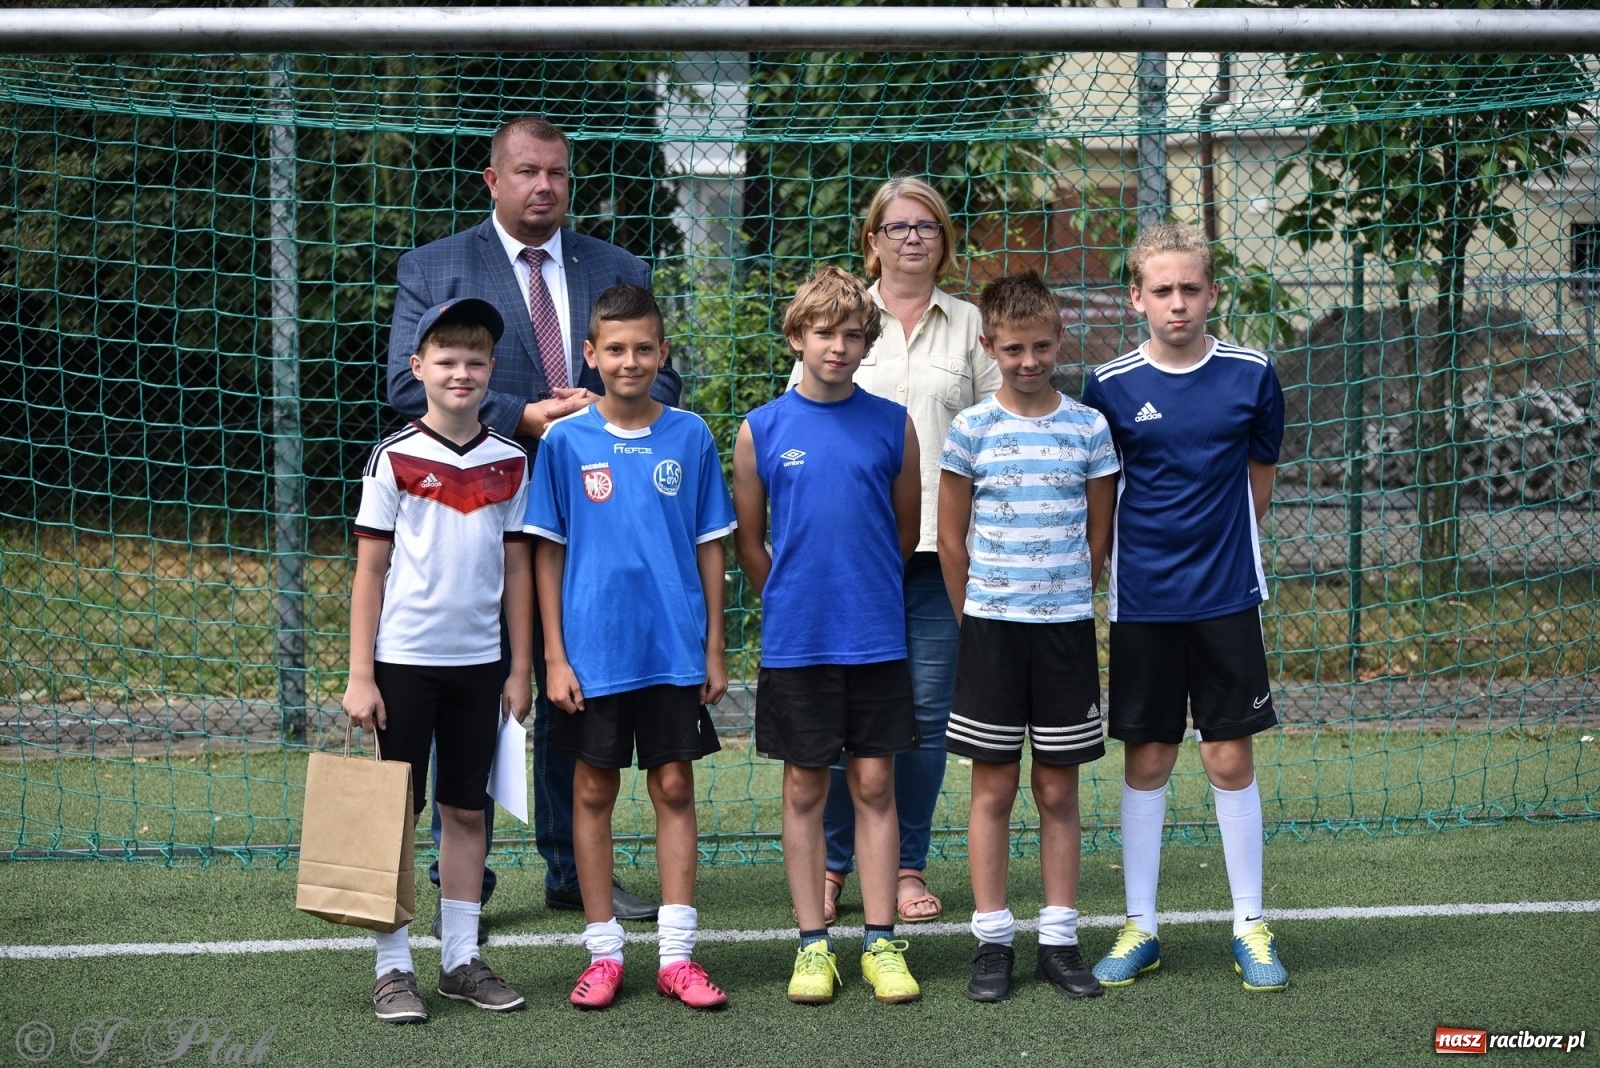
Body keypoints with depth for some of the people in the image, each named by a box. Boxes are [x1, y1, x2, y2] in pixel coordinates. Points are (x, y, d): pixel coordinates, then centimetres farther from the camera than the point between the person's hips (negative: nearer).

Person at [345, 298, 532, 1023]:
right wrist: (360, 676, -8)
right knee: (396, 812, 1)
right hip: (403, 661, -3)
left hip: (478, 664, 3)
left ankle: (462, 959, 18)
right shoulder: (394, 459, -5)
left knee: (466, 810, 9)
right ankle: (393, 969, 6)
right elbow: (369, 570, -4)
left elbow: (517, 570, 10)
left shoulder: (510, 464, 5)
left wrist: (521, 669, 7)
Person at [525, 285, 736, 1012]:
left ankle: (677, 956, 10)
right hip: (593, 651, -1)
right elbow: (547, 552, 2)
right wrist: (554, 656, -3)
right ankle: (604, 954, 16)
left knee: (674, 788, 4)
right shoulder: (565, 442, -1)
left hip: (675, 650, 1)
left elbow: (709, 545, 6)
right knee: (594, 793, 6)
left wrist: (714, 649, 4)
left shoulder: (690, 437, 2)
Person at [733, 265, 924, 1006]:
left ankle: (881, 942, 10)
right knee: (805, 789, 6)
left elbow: (906, 529, 11)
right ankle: (813, 944, 13)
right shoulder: (762, 430, 0)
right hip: (794, 642, 0)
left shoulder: (892, 425, 2)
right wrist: (792, 601, 10)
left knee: (874, 784, 4)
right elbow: (748, 542, 7)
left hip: (876, 637, 0)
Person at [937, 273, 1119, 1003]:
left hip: (1066, 626, 1)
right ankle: (993, 940, 9)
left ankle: (1059, 940, 12)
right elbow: (950, 539, 5)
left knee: (1058, 789, 6)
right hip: (990, 627, -1)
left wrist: (1063, 599, 8)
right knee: (994, 787, 3)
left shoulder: (1088, 428, 3)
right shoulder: (971, 429, -1)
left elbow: (1099, 537, 9)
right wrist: (977, 615, 6)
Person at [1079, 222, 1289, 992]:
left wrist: (1217, 545, 6)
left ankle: (1250, 927, 15)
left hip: (1227, 599, 0)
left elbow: (1258, 480, 10)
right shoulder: (1110, 388, -3)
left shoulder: (1251, 376, -2)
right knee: (1145, 761, 6)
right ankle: (1139, 928, 16)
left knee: (1230, 758, 3)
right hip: (1142, 603, 0)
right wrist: (1121, 565, 3)